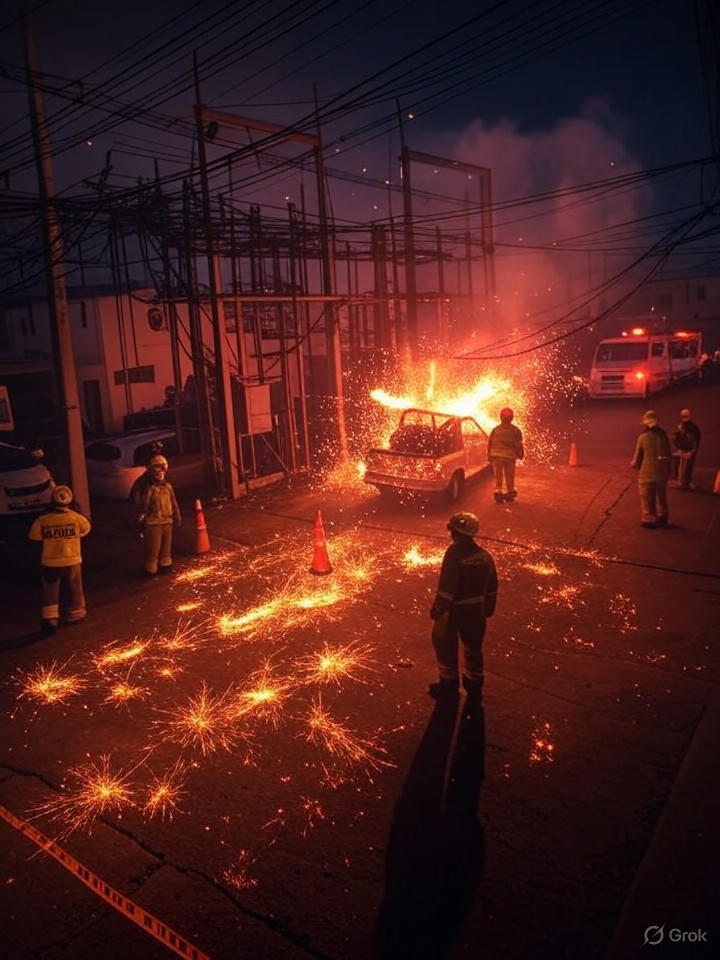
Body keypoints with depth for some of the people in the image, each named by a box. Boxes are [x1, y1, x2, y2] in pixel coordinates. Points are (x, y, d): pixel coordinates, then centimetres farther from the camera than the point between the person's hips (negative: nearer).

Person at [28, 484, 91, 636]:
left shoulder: (42, 520, -15)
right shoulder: (76, 518, -15)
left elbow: (34, 537, 1)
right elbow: (86, 529, 5)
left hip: (50, 562, 0)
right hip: (72, 561, 0)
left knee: (50, 593, 13)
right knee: (73, 589, 20)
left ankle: (49, 620, 8)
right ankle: (76, 613, 35)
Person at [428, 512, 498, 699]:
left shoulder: (455, 554, -21)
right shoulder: (484, 556, 0)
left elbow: (447, 587, -22)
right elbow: (492, 587, 7)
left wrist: (437, 609, -14)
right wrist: (488, 608, 18)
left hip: (454, 609, -6)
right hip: (476, 610, 6)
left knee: (446, 645, 12)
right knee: (473, 648, 19)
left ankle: (449, 684, 22)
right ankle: (474, 686, 30)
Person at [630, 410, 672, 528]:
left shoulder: (643, 437, -10)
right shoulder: (663, 435, -2)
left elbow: (638, 456, -5)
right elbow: (669, 456, 3)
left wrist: (633, 464, 16)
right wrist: (667, 470, 15)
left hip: (647, 473, -4)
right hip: (662, 472, 4)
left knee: (647, 498, 10)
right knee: (661, 497, 20)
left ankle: (649, 520, 15)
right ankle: (662, 519, 30)